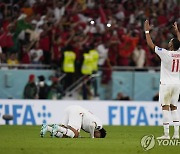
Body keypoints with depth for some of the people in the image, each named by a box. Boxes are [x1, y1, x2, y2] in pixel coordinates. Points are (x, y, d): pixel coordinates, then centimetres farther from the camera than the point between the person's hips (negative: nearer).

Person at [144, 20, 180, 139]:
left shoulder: (166, 53, -14)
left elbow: (151, 44, -9)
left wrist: (147, 31, 0)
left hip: (166, 84, -5)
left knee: (165, 107, -4)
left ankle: (166, 133, -9)